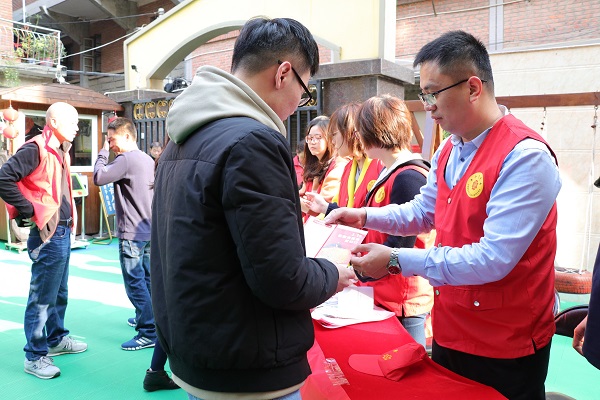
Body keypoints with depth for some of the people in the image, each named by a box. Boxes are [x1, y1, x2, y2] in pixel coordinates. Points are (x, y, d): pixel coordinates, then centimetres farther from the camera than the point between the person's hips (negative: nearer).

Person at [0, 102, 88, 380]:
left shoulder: (60, 151, 13)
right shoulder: (35, 149, -14)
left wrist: (67, 222, 12)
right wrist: (28, 211, -18)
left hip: (62, 232, 9)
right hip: (48, 234, -9)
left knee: (59, 293, 19)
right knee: (42, 297, 0)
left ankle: (56, 340, 34)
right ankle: (35, 357, 12)